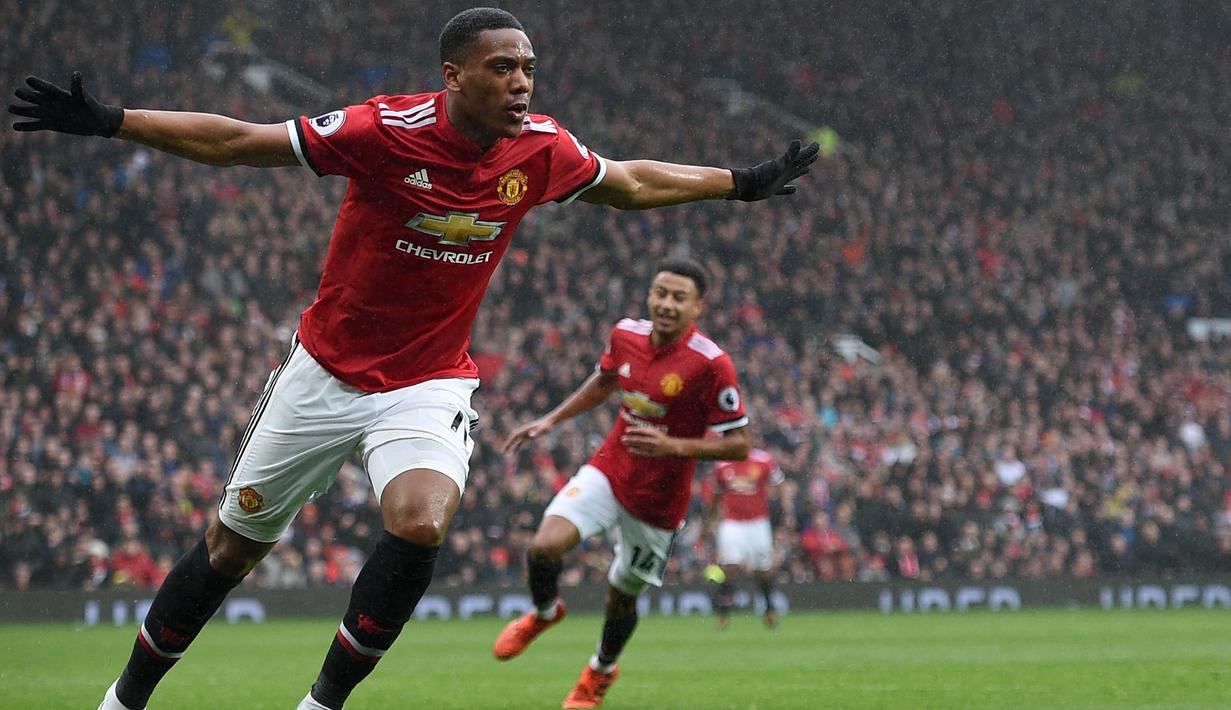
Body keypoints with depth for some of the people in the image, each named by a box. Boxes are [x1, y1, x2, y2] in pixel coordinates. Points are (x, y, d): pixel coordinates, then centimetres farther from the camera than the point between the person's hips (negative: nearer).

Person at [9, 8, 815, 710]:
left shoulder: (543, 150, -8)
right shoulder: (388, 131, -20)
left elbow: (632, 183, 13)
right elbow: (233, 142, -16)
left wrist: (744, 182, 18)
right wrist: (106, 121, -20)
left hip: (430, 385, 2)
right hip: (326, 374, -2)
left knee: (421, 522, -28)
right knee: (231, 547, 8)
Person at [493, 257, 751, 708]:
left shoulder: (711, 364, -22)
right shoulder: (626, 335, -6)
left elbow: (738, 444, -18)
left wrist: (673, 446, -30)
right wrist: (551, 421, 13)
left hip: (658, 500, -3)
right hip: (608, 471, 3)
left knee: (621, 595, 11)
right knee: (545, 546, -20)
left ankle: (601, 671, 44)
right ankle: (544, 613, 15)